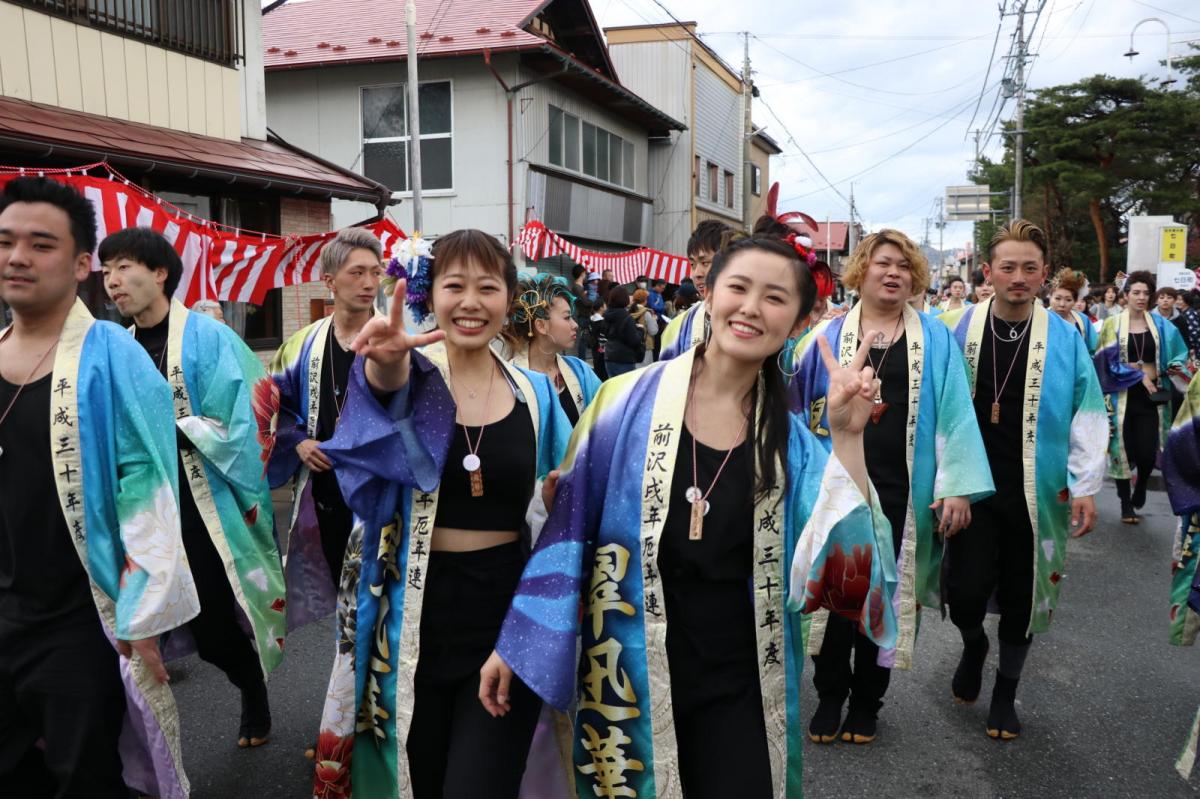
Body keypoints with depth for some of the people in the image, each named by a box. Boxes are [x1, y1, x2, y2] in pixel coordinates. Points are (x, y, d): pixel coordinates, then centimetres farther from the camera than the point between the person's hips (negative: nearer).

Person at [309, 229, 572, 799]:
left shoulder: (535, 394, 4)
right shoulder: (413, 373, -4)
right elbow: (387, 385, -31)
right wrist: (385, 362, -52)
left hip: (506, 613, 1)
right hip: (415, 615, 0)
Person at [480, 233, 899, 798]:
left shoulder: (790, 439, -2)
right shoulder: (629, 402, -9)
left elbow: (836, 562, -10)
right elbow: (567, 528, -4)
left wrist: (847, 435, -19)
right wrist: (512, 646, -2)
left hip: (737, 684, 1)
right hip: (626, 675, -1)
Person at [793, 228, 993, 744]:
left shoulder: (935, 340, 4)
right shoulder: (827, 337, 4)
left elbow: (954, 413, -1)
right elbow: (798, 409, 3)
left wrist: (957, 486, -8)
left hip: (901, 493, 0)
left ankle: (866, 701, 28)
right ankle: (830, 696, 25)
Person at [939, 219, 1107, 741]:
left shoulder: (1064, 337, -3)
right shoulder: (958, 329, -2)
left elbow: (1086, 415, -1)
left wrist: (1084, 487, -7)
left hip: (1036, 494, 0)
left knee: (1022, 598, 10)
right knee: (966, 590, -6)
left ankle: (1006, 692, 34)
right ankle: (973, 643, 31)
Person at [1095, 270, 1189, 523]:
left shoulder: (1161, 325, 7)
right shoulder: (1112, 324, -1)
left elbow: (1177, 352, 14)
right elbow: (1109, 361, -5)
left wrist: (1175, 366, -7)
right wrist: (1139, 375, -11)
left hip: (1151, 394, 2)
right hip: (1123, 395, -2)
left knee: (1148, 452, -5)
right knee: (1123, 449, 2)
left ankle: (1140, 487, 28)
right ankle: (1126, 504, 16)